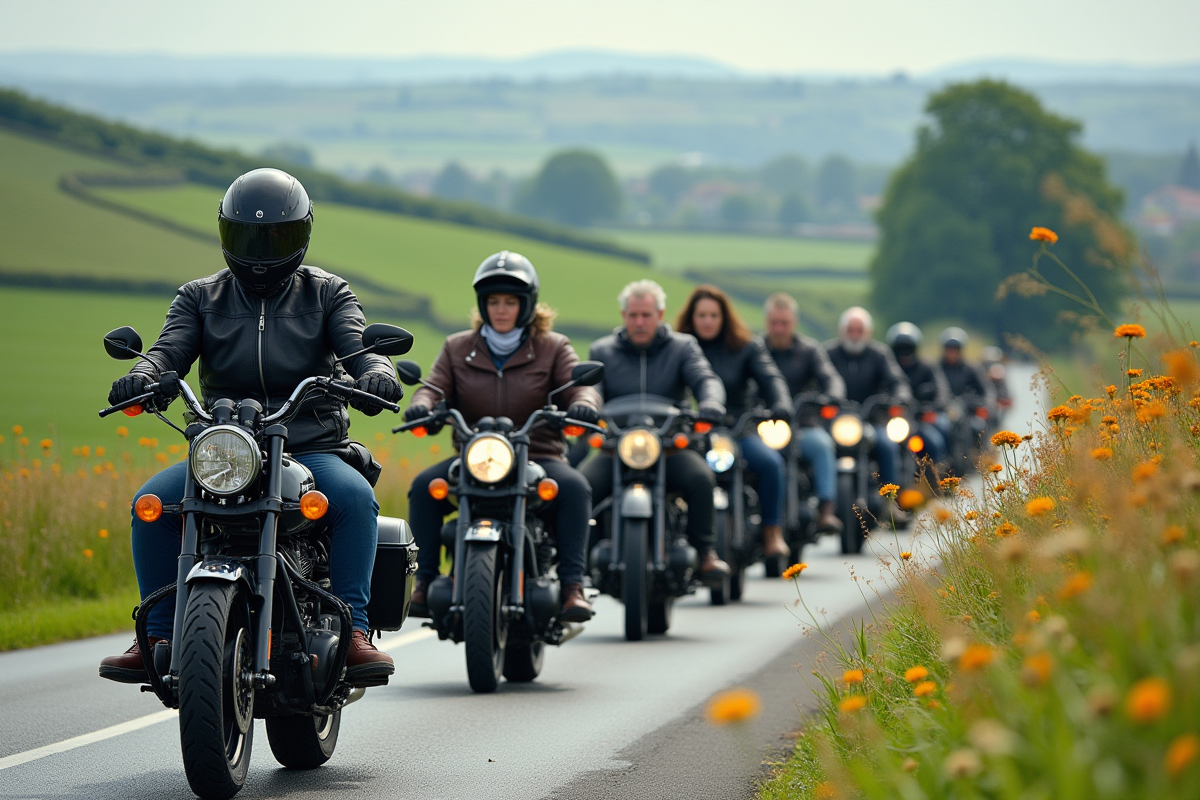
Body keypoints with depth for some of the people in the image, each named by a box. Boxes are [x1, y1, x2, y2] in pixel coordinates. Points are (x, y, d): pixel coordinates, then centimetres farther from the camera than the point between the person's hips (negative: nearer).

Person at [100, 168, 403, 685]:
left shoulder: (327, 294, 11)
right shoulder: (200, 298, 14)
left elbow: (356, 345, -5)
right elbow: (172, 349, -2)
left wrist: (375, 372, -30)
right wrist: (143, 375, -26)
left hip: (312, 448, -1)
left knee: (355, 498, -34)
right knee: (152, 501, -25)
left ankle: (353, 631, -32)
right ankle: (157, 636, -18)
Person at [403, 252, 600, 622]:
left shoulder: (553, 348, 8)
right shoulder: (457, 348, 14)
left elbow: (579, 385, -4)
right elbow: (435, 387, 5)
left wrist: (583, 404, -30)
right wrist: (421, 406, -20)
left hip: (538, 457, -1)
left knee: (574, 488, -33)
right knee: (424, 487, -26)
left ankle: (572, 586, -32)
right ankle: (424, 581, -19)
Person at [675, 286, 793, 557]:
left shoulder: (746, 347, 11)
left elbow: (770, 379, 0)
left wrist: (781, 406, -22)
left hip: (738, 428, 0)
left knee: (770, 462, -28)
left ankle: (772, 533, -14)